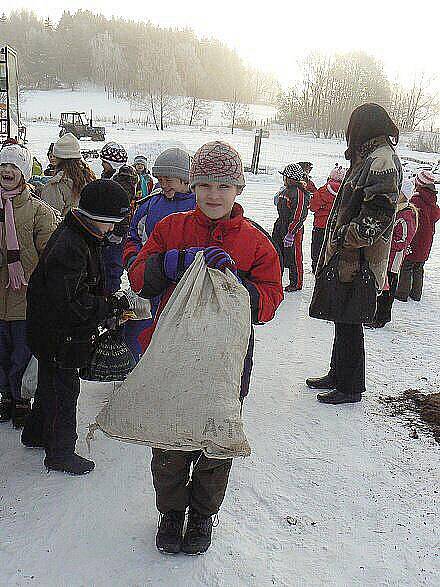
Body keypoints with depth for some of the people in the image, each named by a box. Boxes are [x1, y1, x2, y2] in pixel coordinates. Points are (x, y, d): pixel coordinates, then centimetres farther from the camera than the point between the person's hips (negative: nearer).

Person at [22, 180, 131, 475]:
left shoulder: (81, 238, 6)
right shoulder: (68, 246, -27)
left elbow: (87, 288, 17)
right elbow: (70, 303, -32)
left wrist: (109, 304, 2)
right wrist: (114, 305, -25)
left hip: (53, 332, 10)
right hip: (60, 337, -10)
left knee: (51, 383, 24)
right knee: (64, 390, 4)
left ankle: (36, 434, 44)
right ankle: (60, 453, 21)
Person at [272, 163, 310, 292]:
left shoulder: (299, 193, -18)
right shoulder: (285, 190, 11)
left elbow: (299, 216, -21)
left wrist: (290, 233, -22)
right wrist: (278, 227, 24)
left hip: (294, 229, -10)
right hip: (281, 227, 10)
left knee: (294, 257, 0)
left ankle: (296, 283, 13)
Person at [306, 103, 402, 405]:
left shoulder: (381, 161, -15)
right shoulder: (372, 158, 16)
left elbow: (379, 214, -24)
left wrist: (345, 240, -17)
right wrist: (336, 244, 16)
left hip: (356, 261, -10)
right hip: (347, 258, 10)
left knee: (348, 323, -1)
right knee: (344, 321, 18)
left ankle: (350, 388, 12)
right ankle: (338, 375, 32)